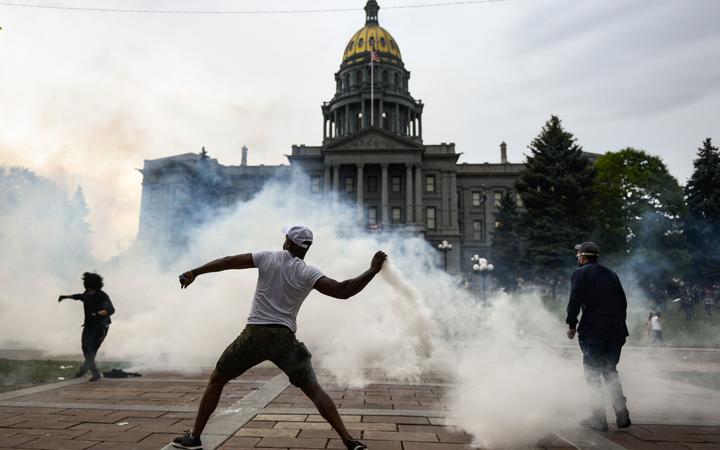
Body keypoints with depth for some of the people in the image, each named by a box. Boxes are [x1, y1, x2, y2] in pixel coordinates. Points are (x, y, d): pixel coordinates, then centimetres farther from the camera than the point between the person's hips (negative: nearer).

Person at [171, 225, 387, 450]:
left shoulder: (267, 258, 2)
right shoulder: (307, 273, -4)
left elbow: (228, 262, 4)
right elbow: (342, 291, -14)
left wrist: (194, 272, 15)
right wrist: (373, 270, -6)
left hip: (254, 334, 1)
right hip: (284, 338, 0)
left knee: (216, 381, 21)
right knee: (314, 390, 5)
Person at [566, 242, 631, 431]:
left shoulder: (580, 273, -1)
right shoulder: (611, 274, 18)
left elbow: (575, 301, -12)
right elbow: (623, 302, 17)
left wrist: (571, 325, -4)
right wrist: (619, 323, 20)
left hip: (593, 330, -6)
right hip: (616, 330, 6)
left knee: (592, 374, 3)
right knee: (610, 371, 18)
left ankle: (599, 419, 4)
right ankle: (622, 415, 11)